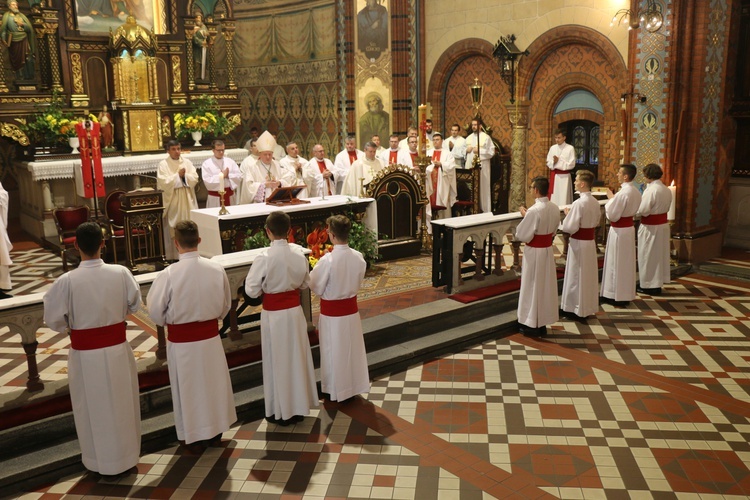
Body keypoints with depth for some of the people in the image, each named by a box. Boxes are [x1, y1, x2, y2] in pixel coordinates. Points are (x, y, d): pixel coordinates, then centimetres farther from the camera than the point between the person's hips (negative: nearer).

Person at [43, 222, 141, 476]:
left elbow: (54, 321, -9)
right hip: (117, 348, 2)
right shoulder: (121, 273, -14)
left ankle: (100, 460, 32)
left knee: (93, 408, 16)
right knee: (122, 403, 19)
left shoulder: (66, 281, -19)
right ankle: (126, 455, 34)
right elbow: (134, 304, 2)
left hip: (85, 354, -1)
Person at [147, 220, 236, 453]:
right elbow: (226, 305, 2)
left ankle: (194, 438, 28)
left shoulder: (168, 275, -21)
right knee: (214, 383, 19)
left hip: (181, 340, -3)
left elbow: (155, 311, -10)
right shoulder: (216, 269, -12)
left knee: (188, 388, 14)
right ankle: (215, 432, 34)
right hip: (210, 335, 3)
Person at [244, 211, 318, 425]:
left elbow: (252, 290, -14)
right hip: (295, 310, 4)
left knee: (278, 361, 10)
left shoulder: (265, 258, -20)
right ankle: (299, 407, 29)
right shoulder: (299, 253, -6)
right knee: (297, 357, 16)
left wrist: (266, 288, 4)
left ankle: (281, 411, 22)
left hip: (273, 314, -4)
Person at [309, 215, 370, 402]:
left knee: (334, 352, 13)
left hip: (331, 312, -4)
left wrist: (315, 270, 3)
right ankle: (354, 386, 34)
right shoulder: (358, 257, -10)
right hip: (351, 308, 4)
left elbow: (316, 287, -13)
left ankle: (336, 390, 27)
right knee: (352, 349, 19)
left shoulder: (327, 260, -26)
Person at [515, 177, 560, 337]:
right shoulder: (555, 208, 0)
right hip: (548, 250, 7)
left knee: (533, 287, 6)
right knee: (546, 286, 16)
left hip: (534, 252, -7)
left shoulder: (534, 210, -23)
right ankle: (542, 323, 27)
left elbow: (522, 235, -18)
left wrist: (524, 216, -5)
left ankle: (532, 325, 16)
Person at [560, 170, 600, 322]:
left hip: (578, 243, -8)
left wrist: (567, 214, -3)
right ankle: (588, 307, 29)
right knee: (589, 275, 17)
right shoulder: (595, 202, 3)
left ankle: (578, 311, 14)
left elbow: (570, 227, -22)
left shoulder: (579, 203, -22)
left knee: (577, 276, 4)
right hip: (590, 241, 8)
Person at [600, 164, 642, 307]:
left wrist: (611, 198, -8)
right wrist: (614, 198, 7)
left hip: (618, 230, -9)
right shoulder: (636, 191, 5)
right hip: (629, 228, 9)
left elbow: (612, 215, -20)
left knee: (616, 263, 3)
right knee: (626, 262, 16)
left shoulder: (623, 193, -23)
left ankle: (616, 296, 12)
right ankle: (626, 294, 26)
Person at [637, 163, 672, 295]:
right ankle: (657, 282, 26)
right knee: (659, 255, 16)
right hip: (663, 224, 8)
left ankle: (649, 285, 12)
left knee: (648, 256, 3)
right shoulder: (666, 189, 5)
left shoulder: (651, 190, -21)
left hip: (650, 227, -8)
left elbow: (643, 210, -21)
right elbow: (666, 207, 15)